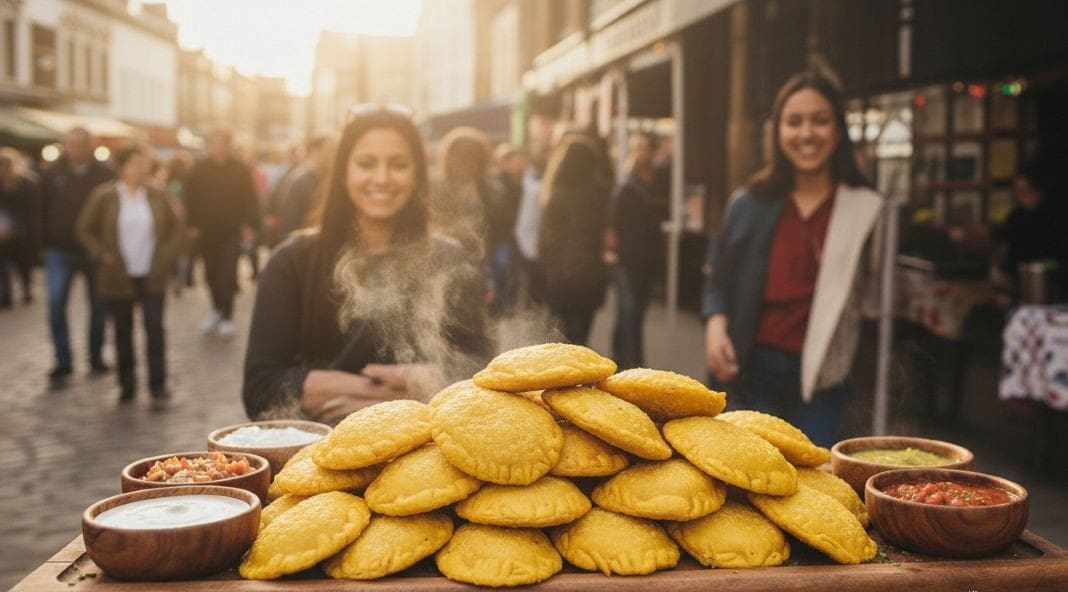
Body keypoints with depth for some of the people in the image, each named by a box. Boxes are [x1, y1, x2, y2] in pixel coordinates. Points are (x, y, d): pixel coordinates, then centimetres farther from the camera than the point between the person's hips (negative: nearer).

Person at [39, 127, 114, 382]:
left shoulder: (104, 174, -5)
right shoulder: (52, 174, 0)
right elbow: (43, 210, 3)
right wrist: (45, 243, -1)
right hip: (60, 251, 0)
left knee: (98, 305, 9)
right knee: (56, 305, -8)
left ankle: (96, 357, 24)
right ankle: (63, 361, 0)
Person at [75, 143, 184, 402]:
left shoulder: (158, 196, 2)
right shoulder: (104, 196, -4)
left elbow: (176, 228, 9)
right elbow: (85, 229, 2)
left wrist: (166, 256, -1)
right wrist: (102, 256, -6)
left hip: (152, 277, 1)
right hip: (119, 278, 0)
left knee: (155, 328, -5)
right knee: (123, 332, 8)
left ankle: (158, 384, 2)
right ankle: (127, 385, 18)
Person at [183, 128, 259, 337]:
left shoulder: (240, 169, -2)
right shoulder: (200, 168, 0)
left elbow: (249, 199, -2)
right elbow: (191, 197, 2)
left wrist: (249, 225, -9)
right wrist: (193, 224, -3)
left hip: (232, 231, -2)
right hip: (206, 231, 2)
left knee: (227, 274, -6)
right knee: (211, 273, 10)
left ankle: (226, 316, 2)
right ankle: (218, 309, 30)